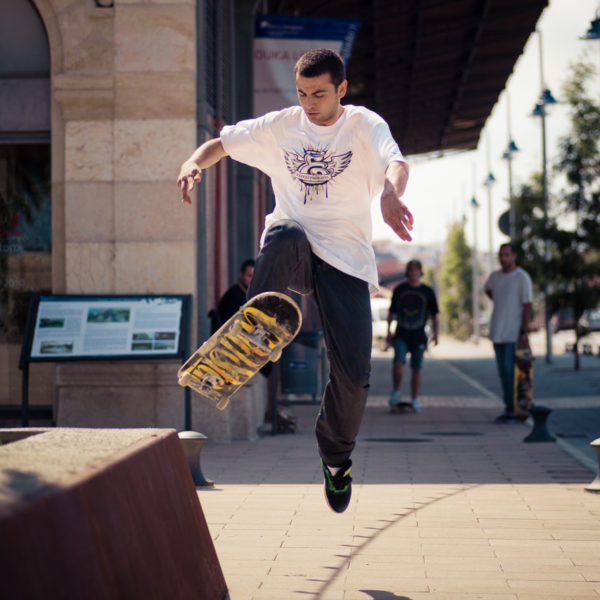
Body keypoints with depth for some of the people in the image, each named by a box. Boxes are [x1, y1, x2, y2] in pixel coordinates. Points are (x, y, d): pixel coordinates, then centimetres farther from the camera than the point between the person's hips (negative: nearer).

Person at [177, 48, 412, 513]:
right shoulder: (279, 126, 7)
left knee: (354, 374, -7)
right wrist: (195, 162, -10)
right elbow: (222, 143, 16)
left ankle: (337, 456, 22)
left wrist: (390, 194, -49)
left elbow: (396, 162, -23)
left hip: (346, 259, -1)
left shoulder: (365, 125, -2)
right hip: (292, 252, 1)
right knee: (285, 233, -40)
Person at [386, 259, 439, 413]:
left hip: (419, 336, 0)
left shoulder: (428, 292, 6)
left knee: (416, 368, 2)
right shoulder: (399, 289, 8)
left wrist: (436, 334, -2)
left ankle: (414, 400, 12)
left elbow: (434, 315, 9)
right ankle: (396, 393, -2)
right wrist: (389, 331, 9)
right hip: (401, 334, 0)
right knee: (398, 362, -18)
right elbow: (391, 312, 15)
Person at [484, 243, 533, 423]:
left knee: (510, 371, -10)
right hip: (497, 332, 7)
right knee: (503, 372, 10)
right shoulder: (495, 276, 10)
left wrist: (524, 332, -17)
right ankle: (508, 408, 16)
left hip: (513, 334, -7)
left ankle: (513, 410, -6)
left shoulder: (522, 277, -9)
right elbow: (488, 289, 34)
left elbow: (527, 306, -12)